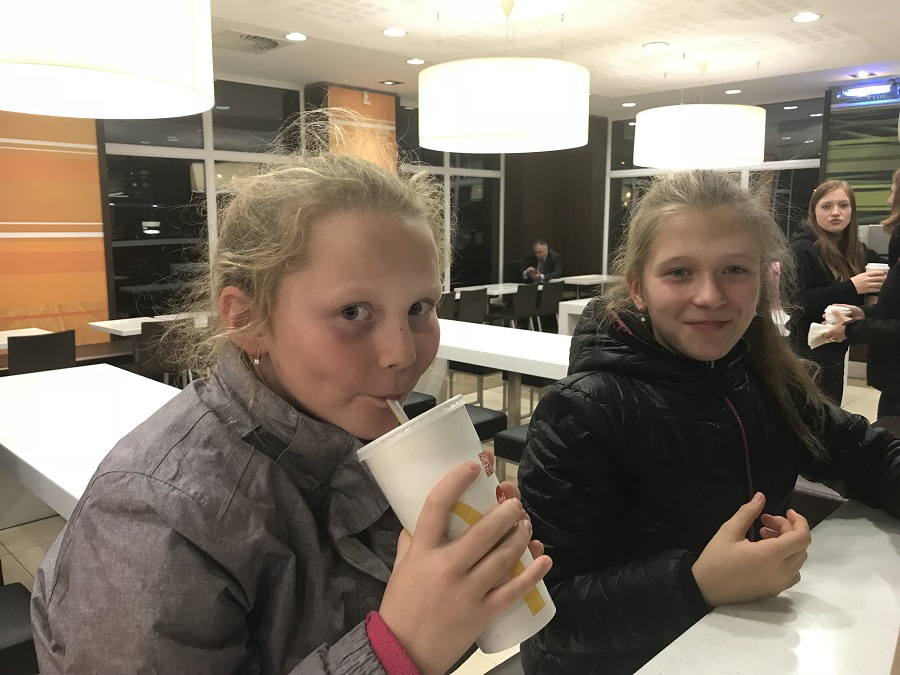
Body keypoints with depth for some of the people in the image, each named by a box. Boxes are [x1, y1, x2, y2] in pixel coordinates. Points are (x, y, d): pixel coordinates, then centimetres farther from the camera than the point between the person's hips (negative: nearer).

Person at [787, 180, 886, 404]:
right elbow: (797, 301, -21)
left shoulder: (858, 250, 9)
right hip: (811, 350, -8)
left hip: (835, 348, 8)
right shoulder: (802, 249, -13)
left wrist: (882, 284, -9)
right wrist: (850, 287, -26)